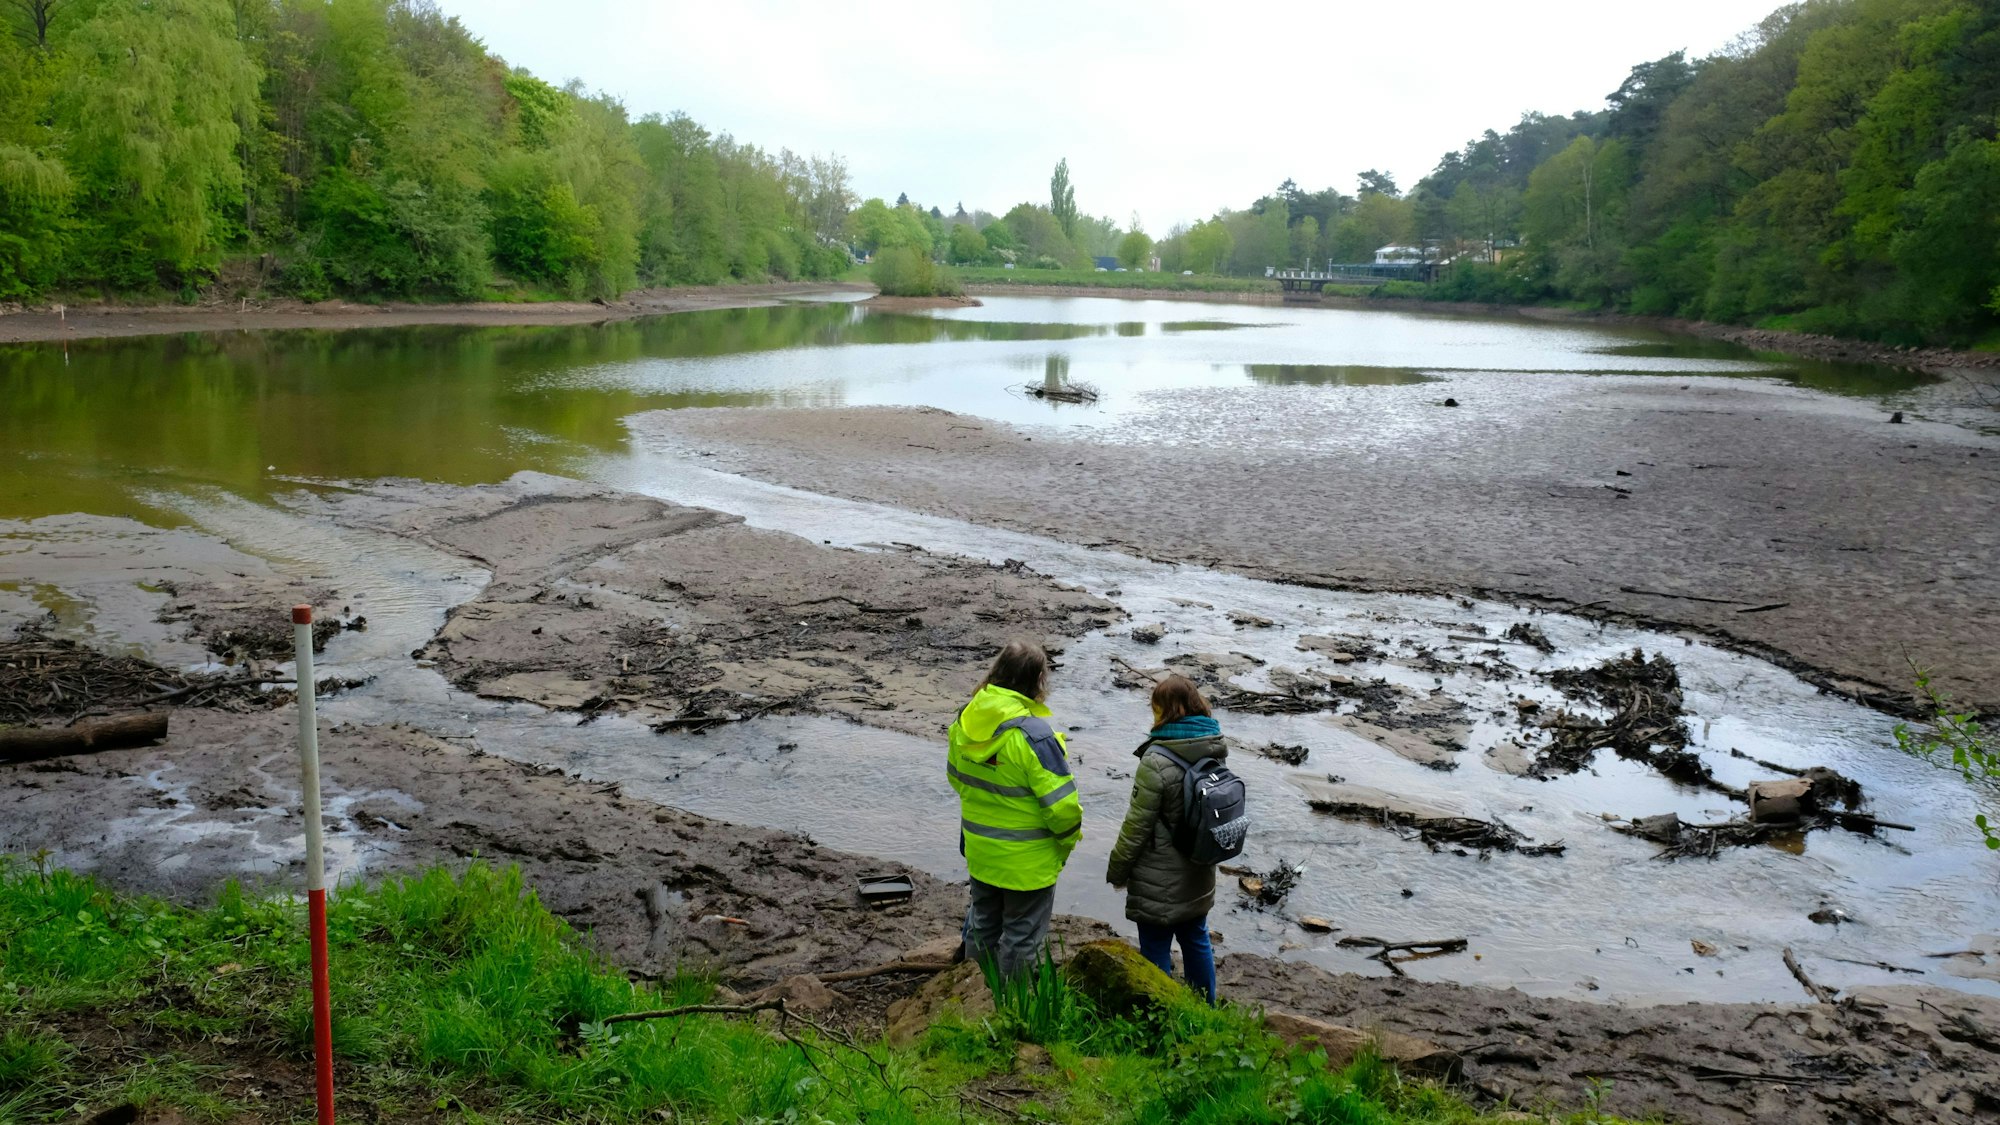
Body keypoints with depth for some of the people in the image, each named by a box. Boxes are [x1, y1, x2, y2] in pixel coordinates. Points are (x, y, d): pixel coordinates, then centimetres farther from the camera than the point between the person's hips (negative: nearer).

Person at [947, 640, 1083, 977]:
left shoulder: (966, 721, -5)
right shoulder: (1033, 734, -26)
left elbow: (956, 776, 10)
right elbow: (1060, 804, -22)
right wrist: (1069, 838, -3)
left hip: (979, 849, 7)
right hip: (1027, 860, -6)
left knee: (982, 924, 23)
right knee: (1022, 936, 10)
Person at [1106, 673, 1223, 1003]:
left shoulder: (1157, 762, -25)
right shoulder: (1215, 753, -1)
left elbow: (1137, 826, -19)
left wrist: (1117, 871, -5)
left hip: (1160, 883, -8)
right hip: (1199, 876, 8)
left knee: (1156, 951, 5)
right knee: (1196, 940, 22)